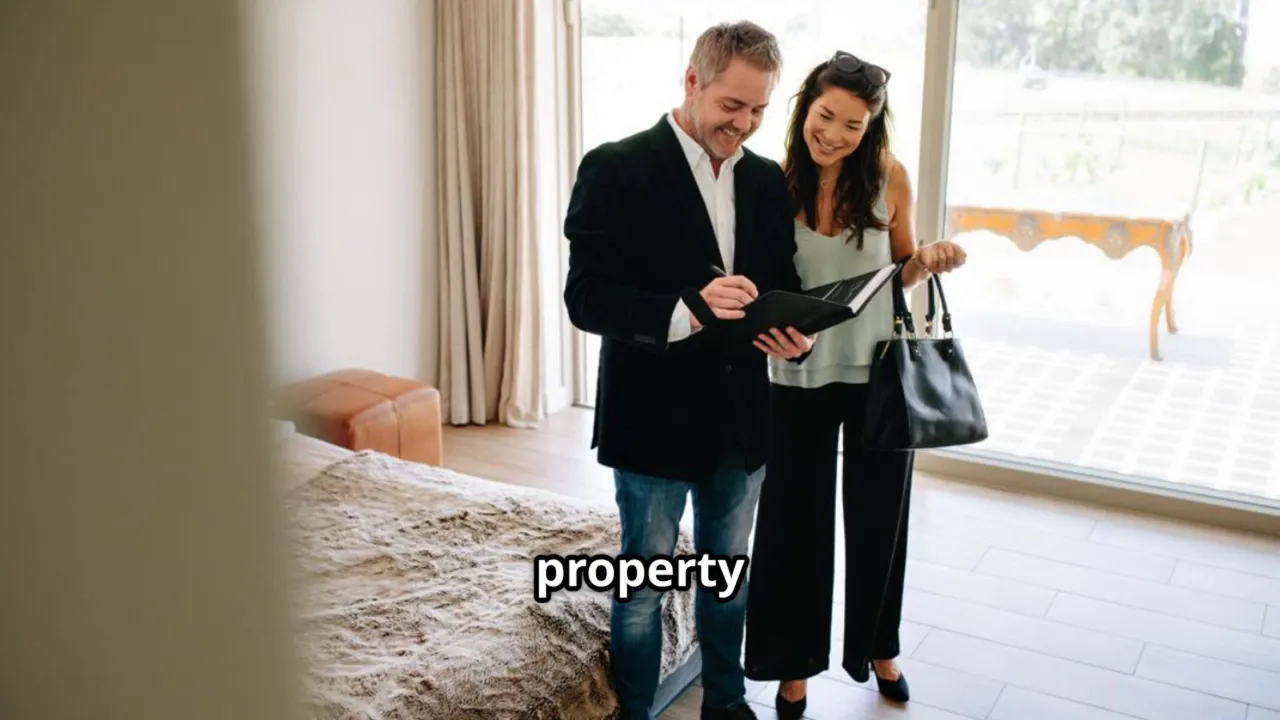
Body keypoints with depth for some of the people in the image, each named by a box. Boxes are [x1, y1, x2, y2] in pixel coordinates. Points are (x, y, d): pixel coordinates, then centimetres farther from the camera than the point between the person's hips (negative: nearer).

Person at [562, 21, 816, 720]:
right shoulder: (617, 169, -12)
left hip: (741, 418, 6)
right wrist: (686, 311, -33)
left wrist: (793, 332, -12)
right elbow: (586, 297, -18)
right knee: (643, 585, 10)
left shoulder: (767, 179, 5)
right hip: (654, 418, -5)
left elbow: (784, 283, 12)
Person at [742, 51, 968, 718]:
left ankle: (878, 647, 41)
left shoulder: (889, 177, -8)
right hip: (800, 376, -1)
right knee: (795, 520, 10)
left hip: (879, 373, 1)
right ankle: (796, 662, 31)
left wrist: (927, 260, -16)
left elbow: (901, 273, 6)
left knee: (878, 518, 16)